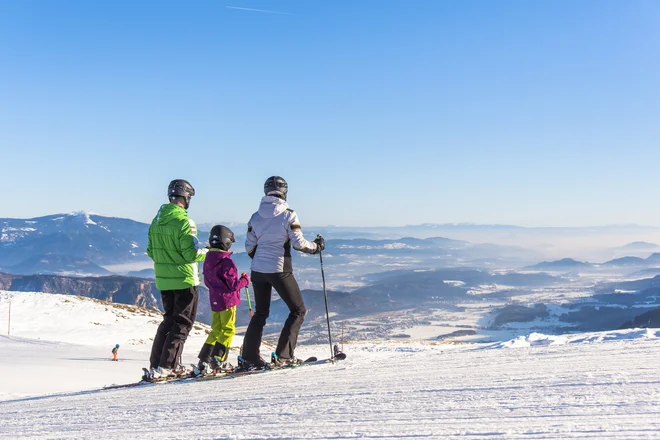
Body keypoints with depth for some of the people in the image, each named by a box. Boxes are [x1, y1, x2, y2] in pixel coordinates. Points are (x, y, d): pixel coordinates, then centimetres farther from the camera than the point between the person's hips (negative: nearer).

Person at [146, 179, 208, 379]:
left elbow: (151, 252, 12)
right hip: (184, 279, -7)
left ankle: (155, 365, 17)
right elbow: (192, 254, -20)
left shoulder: (156, 221, 6)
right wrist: (211, 252, -3)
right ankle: (167, 366, -2)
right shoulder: (183, 221, -18)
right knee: (183, 322, 2)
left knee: (169, 320, 18)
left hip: (163, 280, 7)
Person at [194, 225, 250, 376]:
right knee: (228, 330, 3)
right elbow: (233, 285, -19)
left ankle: (204, 362, 11)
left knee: (216, 330, 15)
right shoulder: (227, 262, -20)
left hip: (214, 301, 8)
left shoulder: (207, 260, 5)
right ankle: (218, 360, -2)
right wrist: (245, 280, -3)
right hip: (227, 301, -8)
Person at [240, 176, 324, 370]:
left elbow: (250, 247, 7)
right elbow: (299, 243, -11)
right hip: (279, 271, -5)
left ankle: (248, 357, 14)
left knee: (260, 312, 18)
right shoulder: (288, 215, -10)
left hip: (258, 271, 6)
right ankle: (283, 355, 3)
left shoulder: (256, 216, 4)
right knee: (298, 310, 9)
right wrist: (317, 246, 8)